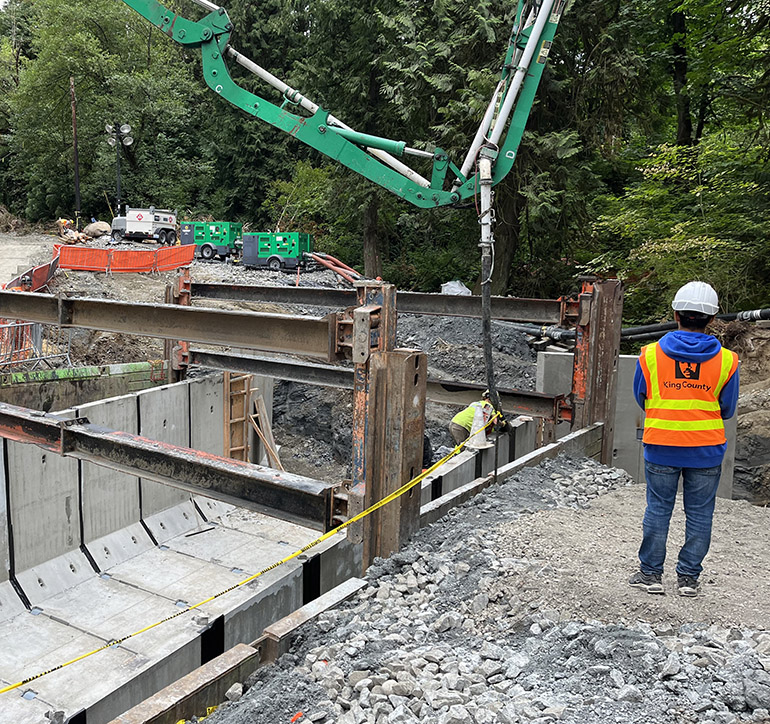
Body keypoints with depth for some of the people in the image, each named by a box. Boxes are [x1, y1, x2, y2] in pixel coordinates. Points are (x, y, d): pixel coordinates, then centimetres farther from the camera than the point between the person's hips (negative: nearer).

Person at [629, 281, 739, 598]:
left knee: (658, 509, 11)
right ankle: (688, 577, 19)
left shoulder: (650, 354, -8)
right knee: (699, 514, 12)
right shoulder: (726, 361, -7)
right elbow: (727, 409, 4)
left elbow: (641, 398, 6)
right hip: (707, 451, 0)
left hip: (661, 447, 0)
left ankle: (651, 573, 18)